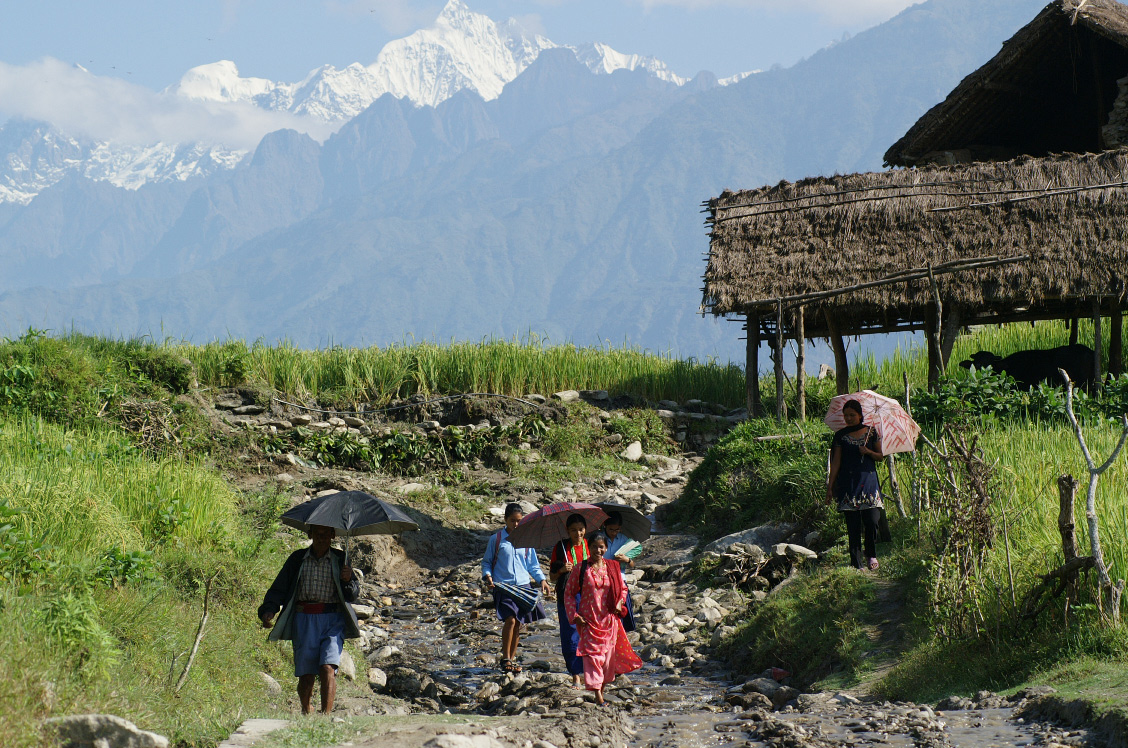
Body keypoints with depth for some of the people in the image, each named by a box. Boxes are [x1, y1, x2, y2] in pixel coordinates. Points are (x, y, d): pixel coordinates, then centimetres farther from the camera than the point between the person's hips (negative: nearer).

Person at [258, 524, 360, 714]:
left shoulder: (340, 559, 6)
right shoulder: (297, 559, 7)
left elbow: (354, 594, 4)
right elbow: (279, 589, 7)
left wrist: (348, 581, -18)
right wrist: (268, 611, -10)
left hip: (333, 620, -1)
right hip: (304, 620, 1)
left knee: (328, 668, -18)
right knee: (306, 674, 2)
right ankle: (305, 713, 27)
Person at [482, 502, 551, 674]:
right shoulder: (496, 539, 2)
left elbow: (533, 564, 16)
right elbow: (486, 561, 9)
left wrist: (541, 579, 3)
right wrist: (487, 576, -9)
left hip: (524, 585, 3)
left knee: (518, 624, 5)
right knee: (510, 620, -18)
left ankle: (512, 658, 18)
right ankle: (505, 659, -7)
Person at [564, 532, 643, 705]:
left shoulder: (612, 567, 5)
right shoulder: (581, 569, -2)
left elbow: (623, 588, 18)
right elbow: (569, 593, 3)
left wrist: (619, 603, -1)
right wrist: (574, 616, -6)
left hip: (609, 619, 3)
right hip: (588, 620, -3)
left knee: (608, 654, 7)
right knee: (592, 654, -12)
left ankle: (602, 689, 25)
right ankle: (597, 694, -16)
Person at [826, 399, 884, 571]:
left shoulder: (871, 432, 7)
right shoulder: (841, 435, 7)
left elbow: (880, 455, 12)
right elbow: (836, 462, 7)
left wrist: (869, 452, -10)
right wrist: (830, 487, 4)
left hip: (868, 480, 0)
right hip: (848, 483, 0)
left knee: (872, 521, -10)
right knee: (853, 524, -3)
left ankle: (871, 555, 12)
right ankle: (856, 562, 2)